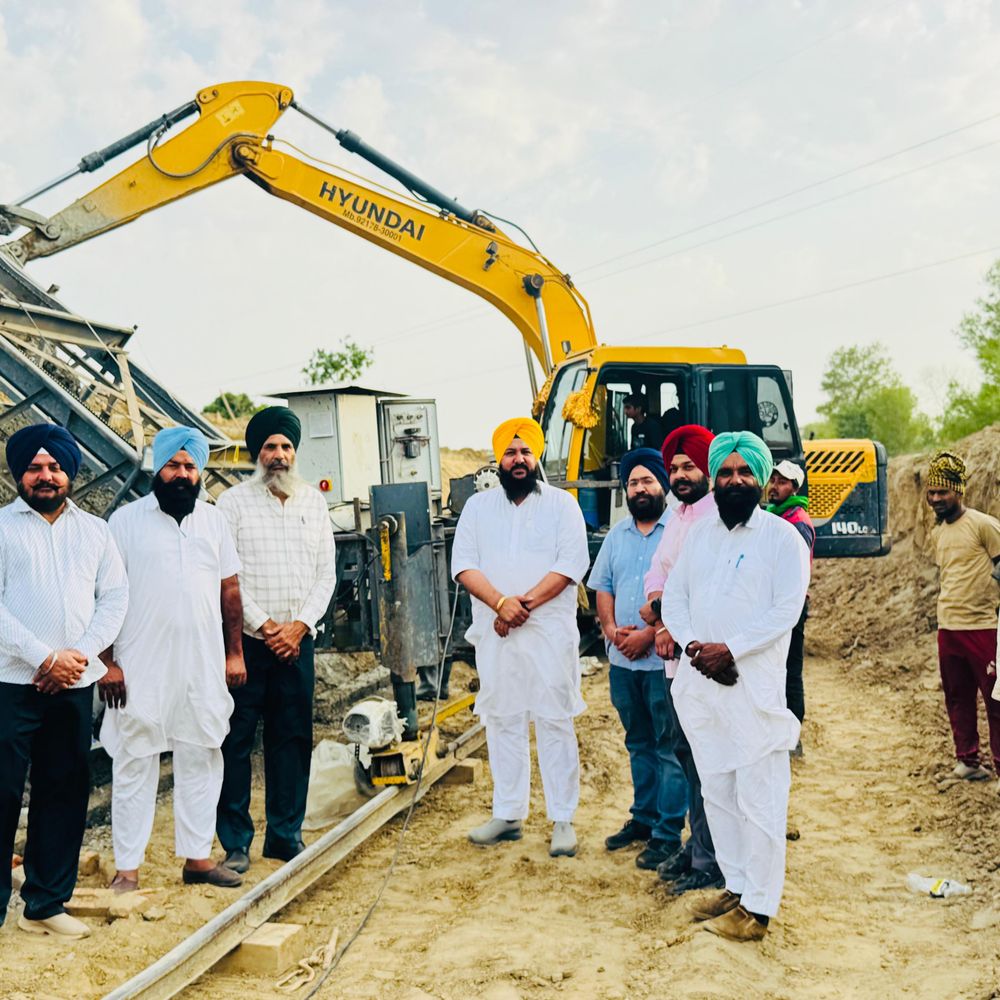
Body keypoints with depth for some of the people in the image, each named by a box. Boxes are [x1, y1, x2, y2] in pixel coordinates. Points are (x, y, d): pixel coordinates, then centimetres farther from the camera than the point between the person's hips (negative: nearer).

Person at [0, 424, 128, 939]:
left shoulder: (95, 530, 12)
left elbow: (115, 599, 6)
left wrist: (80, 653, -9)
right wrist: (43, 657, -14)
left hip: (74, 685, 4)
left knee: (65, 794, 7)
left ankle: (45, 904, 18)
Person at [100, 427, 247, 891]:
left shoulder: (214, 521, 9)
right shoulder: (126, 520, -3)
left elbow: (230, 589, 12)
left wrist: (235, 653, 7)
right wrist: (107, 662, -9)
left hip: (204, 669, 4)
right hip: (141, 670, -3)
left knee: (201, 760, 9)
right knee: (134, 765, 2)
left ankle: (197, 856, 21)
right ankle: (127, 867, 11)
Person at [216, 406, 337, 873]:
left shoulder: (314, 502, 10)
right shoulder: (234, 501, -1)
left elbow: (326, 573, 8)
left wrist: (300, 625, -5)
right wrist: (264, 625, -10)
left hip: (296, 642, 3)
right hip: (245, 640, -3)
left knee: (293, 738, 8)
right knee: (236, 740, -1)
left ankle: (286, 835, 20)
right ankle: (236, 842, 9)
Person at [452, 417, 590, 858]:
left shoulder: (561, 503, 3)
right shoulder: (478, 506, 11)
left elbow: (572, 562, -7)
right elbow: (463, 564, 2)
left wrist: (525, 603, -15)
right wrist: (500, 602, -14)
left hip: (549, 632, -3)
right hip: (495, 635, 3)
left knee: (554, 722, -1)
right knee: (502, 721, 9)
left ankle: (563, 819, 6)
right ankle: (507, 814, 19)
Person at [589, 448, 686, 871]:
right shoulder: (617, 536, 14)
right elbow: (602, 587, 15)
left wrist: (649, 634, -18)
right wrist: (611, 627, -3)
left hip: (664, 659, -6)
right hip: (622, 661, 7)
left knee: (669, 748, -1)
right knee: (638, 744, 17)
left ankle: (668, 833, 6)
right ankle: (643, 817, 28)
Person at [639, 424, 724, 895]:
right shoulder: (678, 516, 17)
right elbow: (657, 570, 13)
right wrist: (656, 605, -7)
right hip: (676, 654, 10)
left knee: (705, 758, -5)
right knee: (685, 750, 17)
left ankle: (711, 863, 4)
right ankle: (697, 846, 30)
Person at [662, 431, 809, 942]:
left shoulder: (782, 536, -4)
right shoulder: (700, 533, 13)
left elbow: (785, 611, -12)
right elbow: (673, 598, 9)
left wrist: (729, 649, -18)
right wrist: (694, 646, -8)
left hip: (753, 685, -6)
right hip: (699, 684, 6)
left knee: (758, 799, -2)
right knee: (716, 792, 13)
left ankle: (758, 908, 7)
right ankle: (736, 886, 27)